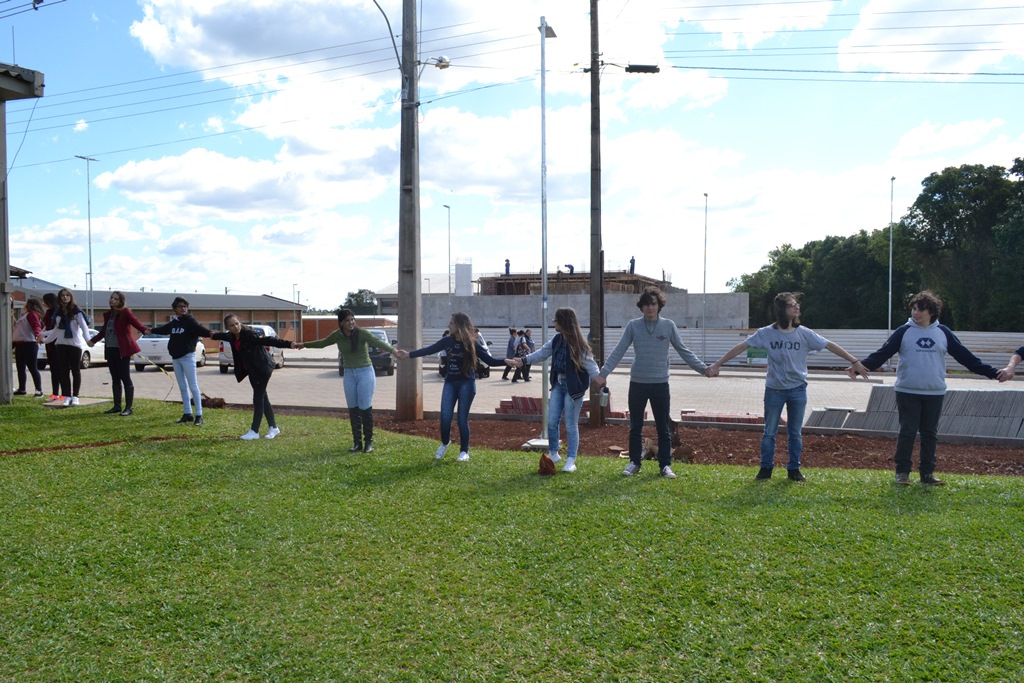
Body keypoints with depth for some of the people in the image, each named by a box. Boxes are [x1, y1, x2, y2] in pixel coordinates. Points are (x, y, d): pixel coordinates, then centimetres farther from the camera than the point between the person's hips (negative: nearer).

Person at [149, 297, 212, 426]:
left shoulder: (190, 321, -9)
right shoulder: (173, 323, 11)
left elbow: (199, 329, -28)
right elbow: (163, 329, 31)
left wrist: (210, 333, -49)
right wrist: (151, 330, 49)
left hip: (187, 357, -7)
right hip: (175, 358, 7)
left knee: (193, 386, -7)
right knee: (182, 387, 11)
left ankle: (199, 416, -5)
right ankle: (187, 414, 18)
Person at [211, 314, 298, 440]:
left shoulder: (249, 334, -24)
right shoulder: (232, 336, 2)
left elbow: (268, 340, -34)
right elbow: (225, 336, 27)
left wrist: (288, 344, -47)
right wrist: (214, 335, 50)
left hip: (262, 368, -9)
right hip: (252, 370, 9)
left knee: (258, 398, -5)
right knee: (262, 398, 13)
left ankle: (254, 431, 2)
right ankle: (273, 428, 22)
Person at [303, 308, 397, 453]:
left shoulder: (361, 333, -15)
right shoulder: (337, 335, -1)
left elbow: (377, 343, -30)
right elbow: (322, 343, 18)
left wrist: (393, 350, -47)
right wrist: (303, 345, 28)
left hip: (365, 372, -4)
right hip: (349, 374, 5)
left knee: (365, 408, -2)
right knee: (353, 409, 6)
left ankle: (368, 442, 8)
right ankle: (357, 442, 15)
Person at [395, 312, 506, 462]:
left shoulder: (472, 343, -7)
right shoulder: (447, 341, 2)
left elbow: (490, 361, -8)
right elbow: (428, 350, 4)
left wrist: (506, 362, -24)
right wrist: (408, 354, -1)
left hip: (467, 383, -3)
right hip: (450, 382, 3)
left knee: (462, 418, -1)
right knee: (445, 417, -1)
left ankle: (464, 451, 16)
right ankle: (444, 443, 28)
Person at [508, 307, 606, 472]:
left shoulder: (578, 343, -15)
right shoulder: (557, 339, 7)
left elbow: (589, 362, -20)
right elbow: (542, 352, 17)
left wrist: (596, 375, -38)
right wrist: (523, 360, 16)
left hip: (573, 387, -7)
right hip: (558, 384, 7)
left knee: (571, 425, 0)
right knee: (551, 421, 9)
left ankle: (571, 460, 10)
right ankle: (553, 454, 28)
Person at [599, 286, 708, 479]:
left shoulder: (668, 326, 0)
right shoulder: (633, 326, -1)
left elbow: (684, 351, 3)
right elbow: (618, 351, -3)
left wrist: (703, 369, -3)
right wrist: (603, 373, -12)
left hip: (660, 384, 0)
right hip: (637, 383, 0)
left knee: (663, 427, 6)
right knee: (635, 427, 9)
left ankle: (665, 465, 15)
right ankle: (634, 463, 21)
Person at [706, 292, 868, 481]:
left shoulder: (804, 333, -5)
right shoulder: (766, 333, -9)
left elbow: (830, 346, -3)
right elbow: (741, 347, -9)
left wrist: (855, 362, -6)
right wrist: (718, 364, -14)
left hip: (798, 390, 1)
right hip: (774, 390, -1)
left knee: (795, 432, 11)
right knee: (769, 432, 8)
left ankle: (794, 469, 23)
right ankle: (765, 468, 21)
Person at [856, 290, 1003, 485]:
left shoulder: (943, 332, 5)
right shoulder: (904, 331, -1)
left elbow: (965, 356, 8)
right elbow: (882, 353, -6)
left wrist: (992, 373, 6)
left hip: (935, 393, 2)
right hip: (907, 392, -2)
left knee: (930, 433, 9)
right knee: (907, 432, 0)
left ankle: (927, 473, 18)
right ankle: (902, 472, 8)